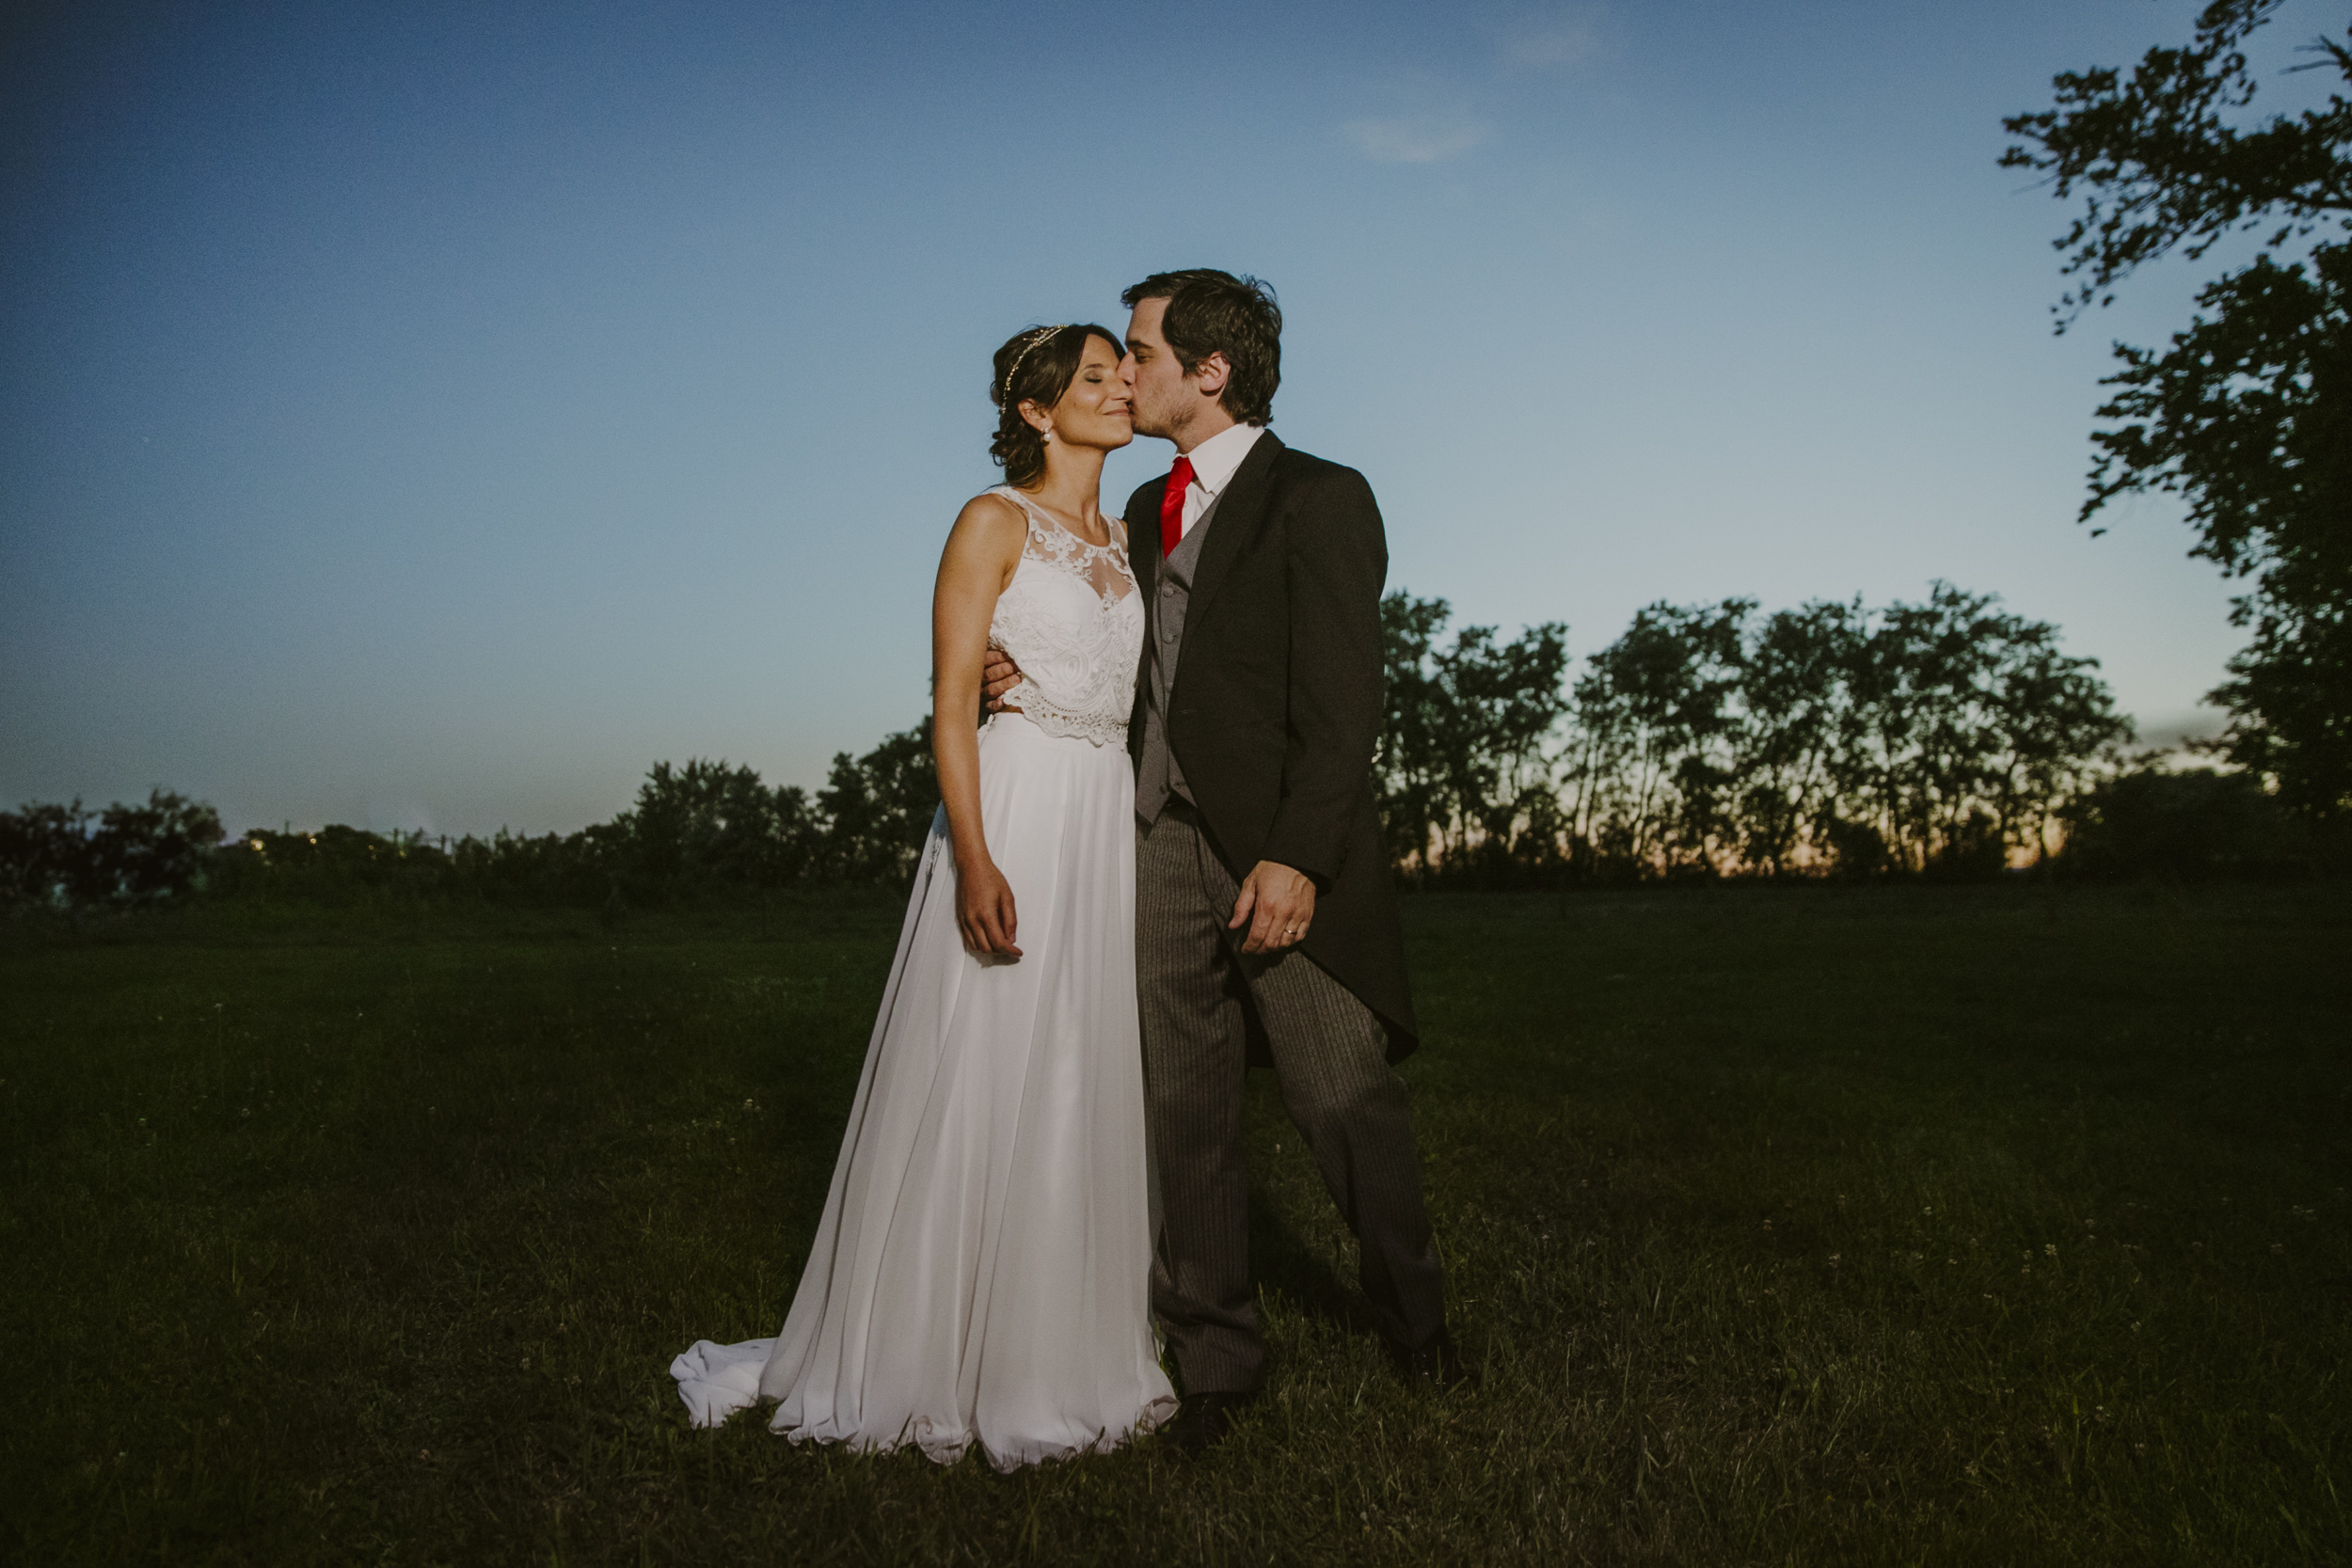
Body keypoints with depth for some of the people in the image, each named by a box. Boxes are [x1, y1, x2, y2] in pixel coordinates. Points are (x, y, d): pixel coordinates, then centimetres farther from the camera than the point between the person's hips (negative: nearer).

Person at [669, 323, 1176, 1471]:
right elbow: (951, 703, -10)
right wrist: (974, 860, -21)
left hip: (1110, 827, 6)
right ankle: (927, 1354, 16)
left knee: (1083, 1091, 10)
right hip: (1011, 819, -6)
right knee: (976, 1087, -1)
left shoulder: (1128, 542, 16)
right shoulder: (994, 523, -3)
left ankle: (1059, 1353, 23)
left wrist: (1145, 853, 12)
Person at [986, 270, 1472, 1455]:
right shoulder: (1147, 509, 18)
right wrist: (1038, 673, 1)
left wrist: (1296, 858, -20)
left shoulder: (1319, 500, -4)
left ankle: (1413, 1322, 31)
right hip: (1162, 843, 6)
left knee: (1347, 1106, 5)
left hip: (1279, 860, -6)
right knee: (1186, 1117, 9)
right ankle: (1214, 1362, 24)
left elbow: (1342, 706, -12)